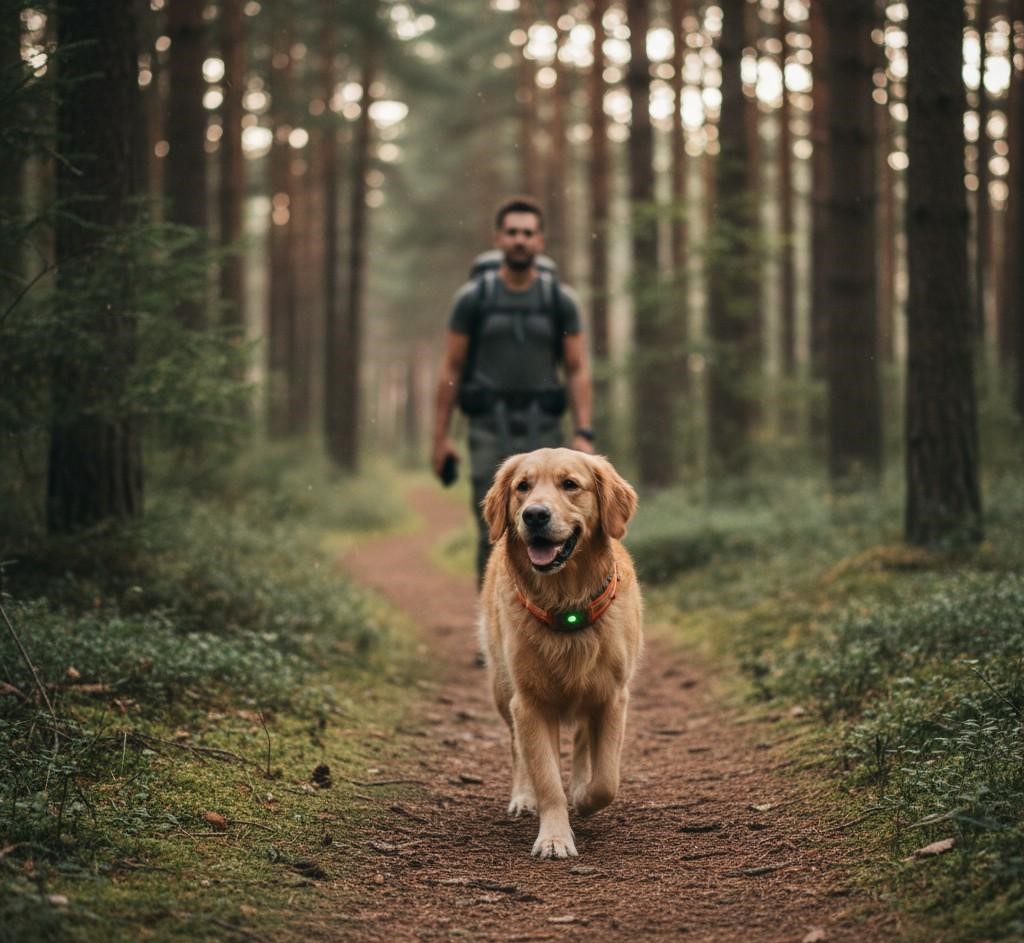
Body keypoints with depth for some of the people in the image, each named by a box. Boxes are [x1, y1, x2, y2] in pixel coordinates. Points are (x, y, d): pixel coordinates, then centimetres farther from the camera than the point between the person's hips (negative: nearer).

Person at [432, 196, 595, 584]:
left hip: (542, 429, 1)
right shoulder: (472, 297, 0)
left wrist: (584, 434, -9)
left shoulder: (561, 299, 2)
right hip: (490, 430, -1)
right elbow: (451, 369, 2)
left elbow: (577, 370, 1)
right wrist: (440, 436, -1)